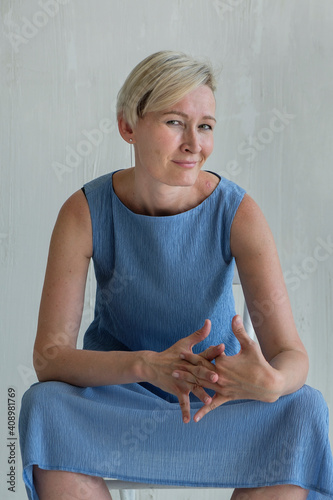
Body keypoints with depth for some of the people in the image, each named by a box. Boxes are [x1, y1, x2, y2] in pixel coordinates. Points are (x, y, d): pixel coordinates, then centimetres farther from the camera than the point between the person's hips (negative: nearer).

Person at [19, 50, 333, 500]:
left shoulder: (237, 213, -16)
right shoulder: (85, 212, -16)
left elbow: (291, 354, -19)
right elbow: (48, 356, -20)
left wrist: (271, 382, -45)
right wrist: (149, 365, -39)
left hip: (218, 392, 1)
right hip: (113, 386, 0)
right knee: (45, 405, -32)